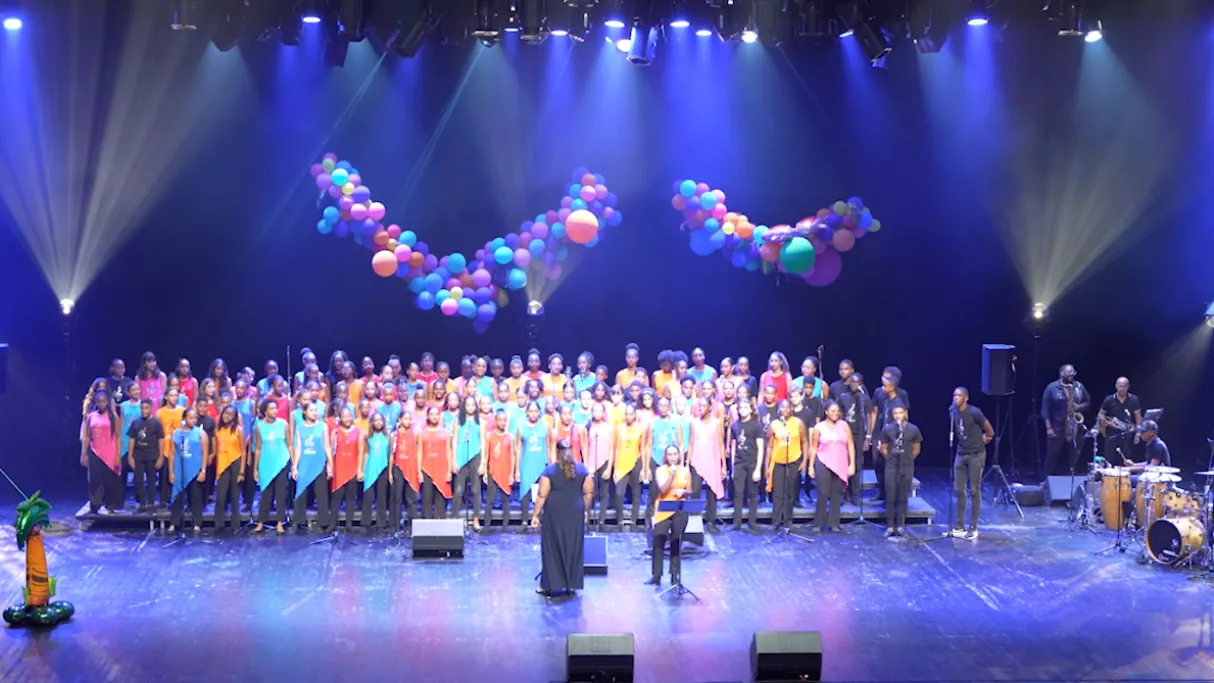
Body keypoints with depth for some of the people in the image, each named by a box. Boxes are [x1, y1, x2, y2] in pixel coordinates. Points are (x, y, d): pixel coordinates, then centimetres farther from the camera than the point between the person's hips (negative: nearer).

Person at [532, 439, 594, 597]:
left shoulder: (549, 470, -8)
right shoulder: (582, 469, 1)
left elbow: (542, 495, -9)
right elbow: (589, 492, 4)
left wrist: (536, 515, -3)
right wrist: (586, 511, 17)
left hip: (554, 514, -2)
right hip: (575, 513, 2)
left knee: (552, 549, 6)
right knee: (573, 548, 11)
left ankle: (550, 586, 9)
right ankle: (571, 585, 15)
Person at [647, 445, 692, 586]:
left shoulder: (685, 471, 6)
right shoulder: (660, 470, -1)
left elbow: (689, 492, 12)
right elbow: (662, 490, -13)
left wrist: (683, 491, -9)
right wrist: (672, 475, -20)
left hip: (680, 511, 2)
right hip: (663, 510, -2)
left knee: (677, 543, 5)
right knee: (658, 542, -7)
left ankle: (675, 576, 10)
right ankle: (656, 576, -4)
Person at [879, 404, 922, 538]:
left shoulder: (913, 430, -4)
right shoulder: (887, 429, -3)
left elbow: (916, 449, 7)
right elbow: (883, 448, 9)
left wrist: (907, 459, 9)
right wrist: (892, 458, 7)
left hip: (907, 468, 0)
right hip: (891, 467, 0)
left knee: (903, 498, 6)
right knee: (890, 497, 1)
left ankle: (901, 526, 13)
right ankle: (890, 526, 6)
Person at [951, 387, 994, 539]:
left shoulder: (974, 412, -17)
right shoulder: (953, 412, 1)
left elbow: (989, 431, -6)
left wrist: (985, 438, 9)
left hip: (976, 455, -6)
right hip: (961, 455, 6)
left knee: (975, 491, 1)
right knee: (959, 490, 6)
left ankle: (973, 527, 7)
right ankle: (959, 525, 15)